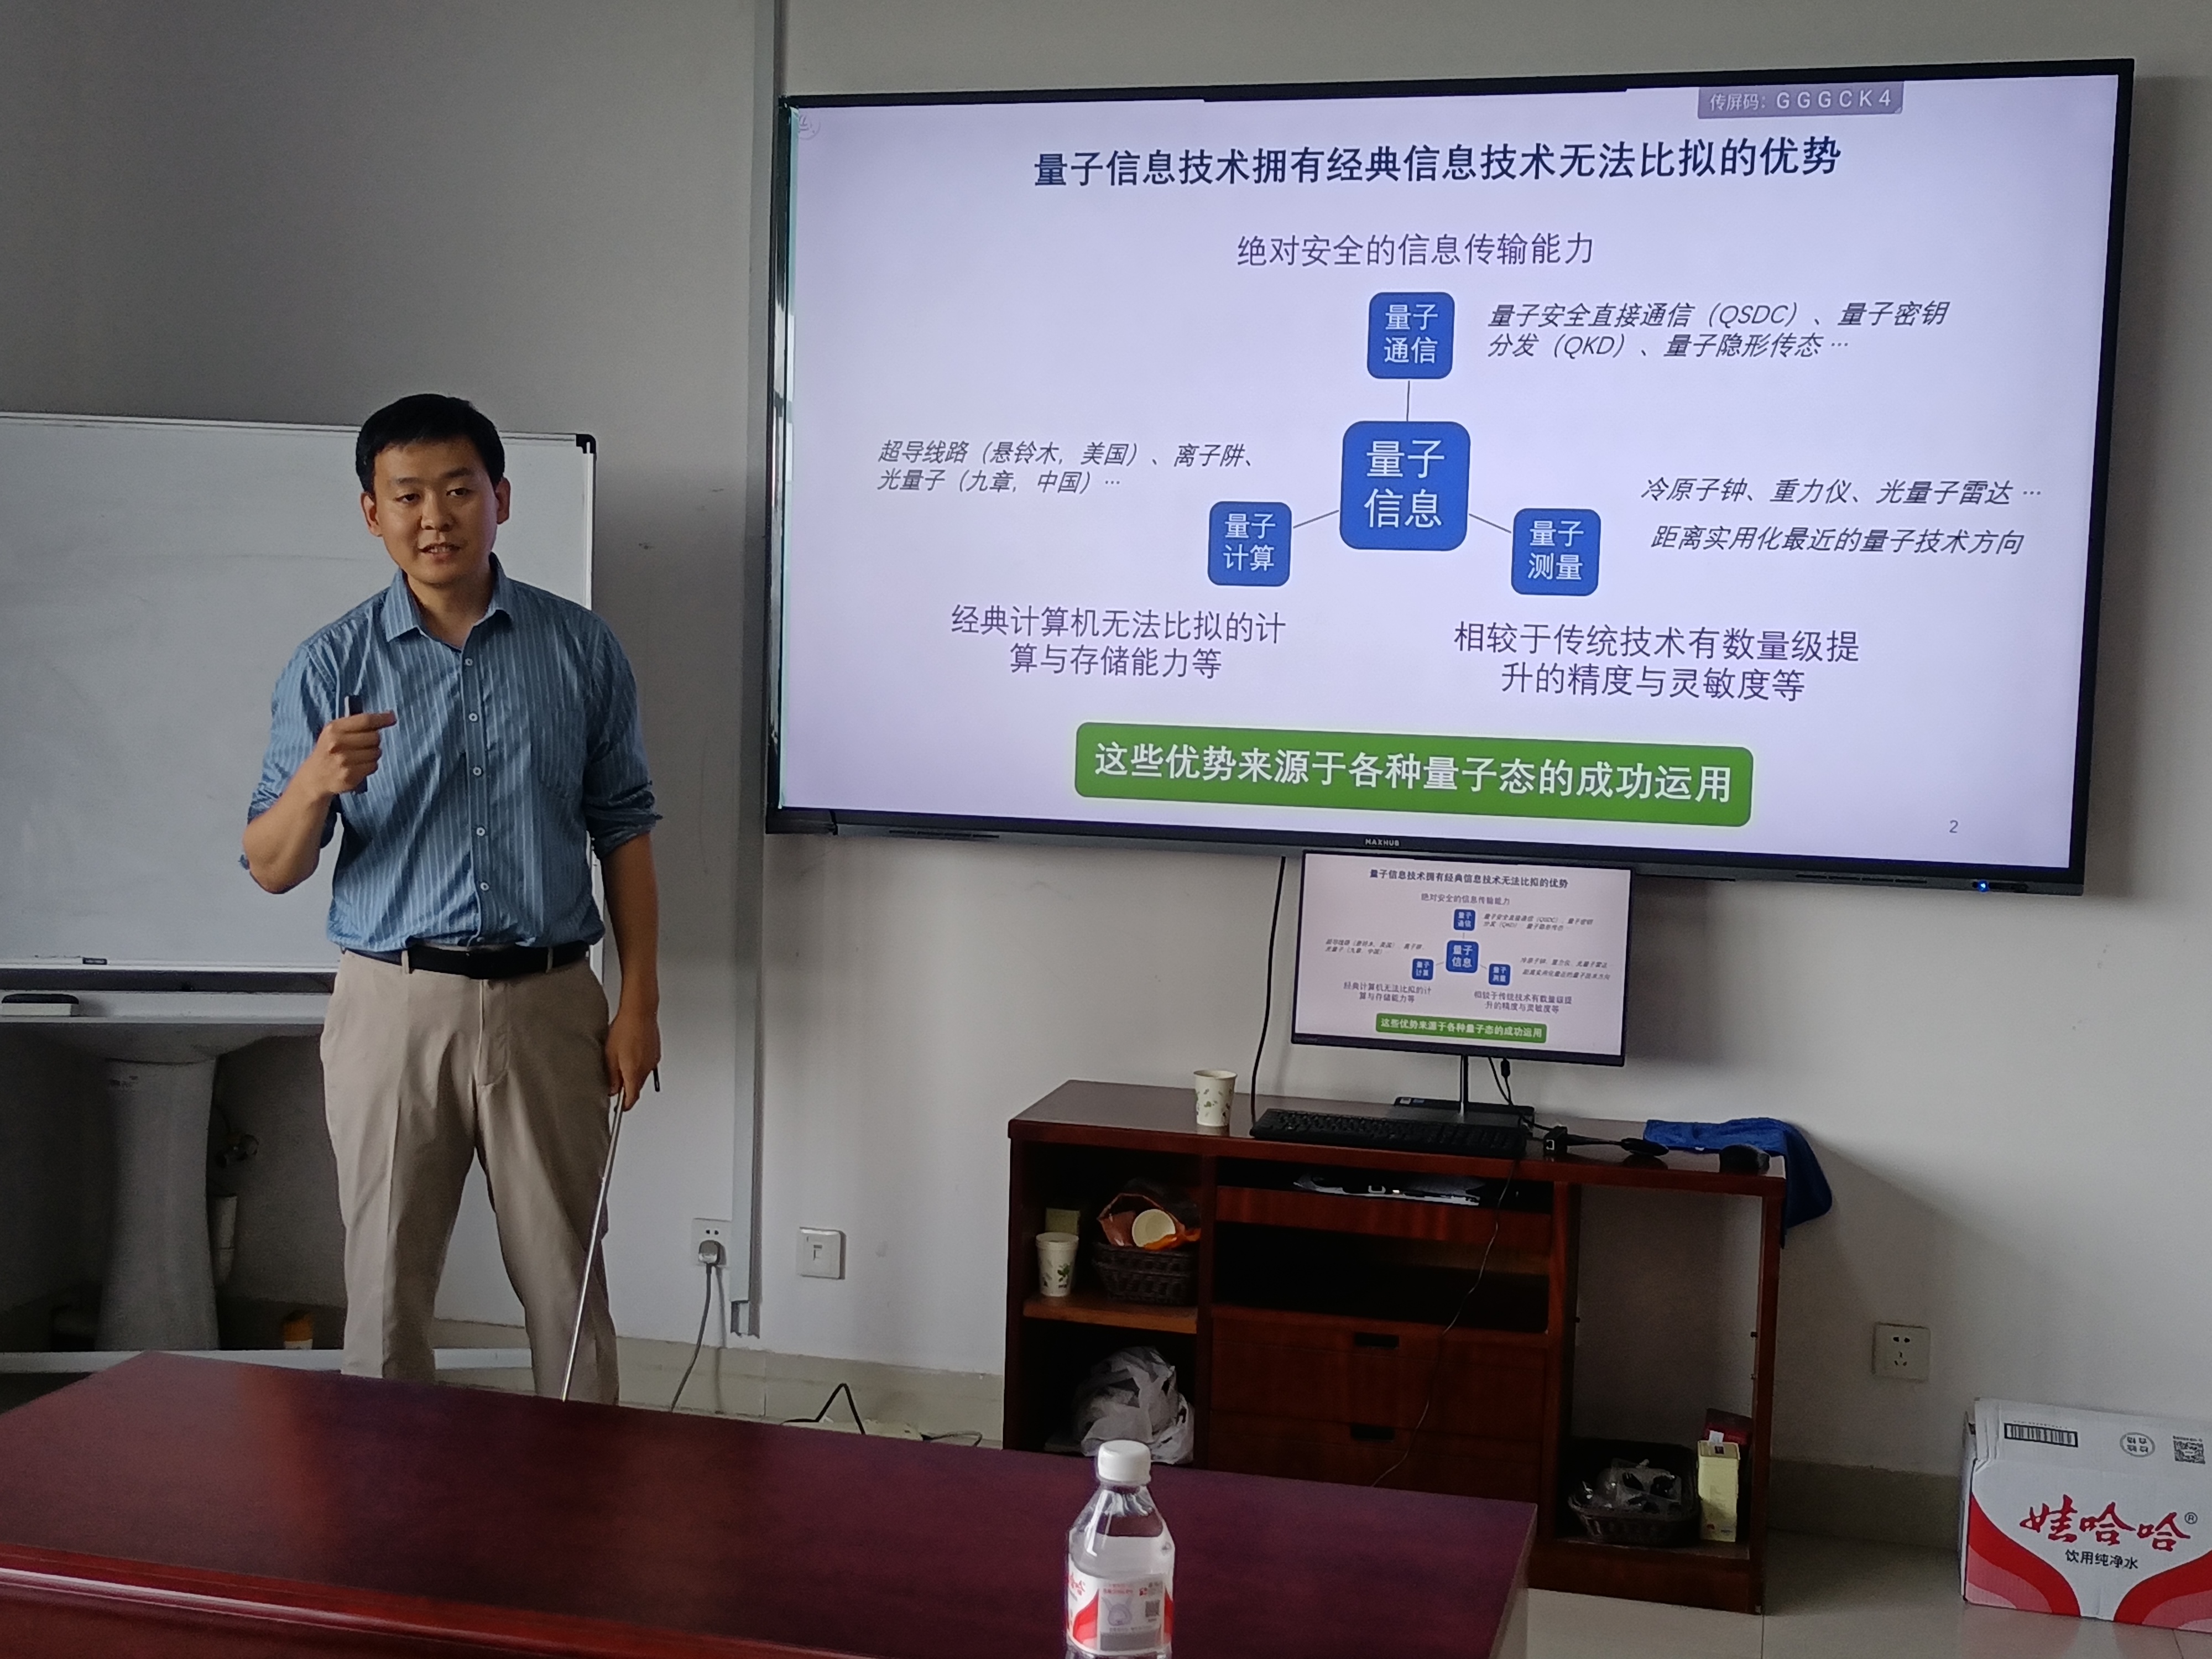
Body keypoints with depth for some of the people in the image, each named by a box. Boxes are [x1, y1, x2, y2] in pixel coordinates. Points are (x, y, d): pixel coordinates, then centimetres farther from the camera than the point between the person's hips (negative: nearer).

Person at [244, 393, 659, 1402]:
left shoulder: (580, 649, 3)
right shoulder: (332, 665, 1)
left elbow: (622, 830, 7)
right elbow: (271, 869, 2)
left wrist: (639, 1000, 1)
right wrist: (314, 786, -20)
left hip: (546, 1001, 0)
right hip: (393, 1004, 0)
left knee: (566, 1284, 8)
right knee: (386, 1287, 7)